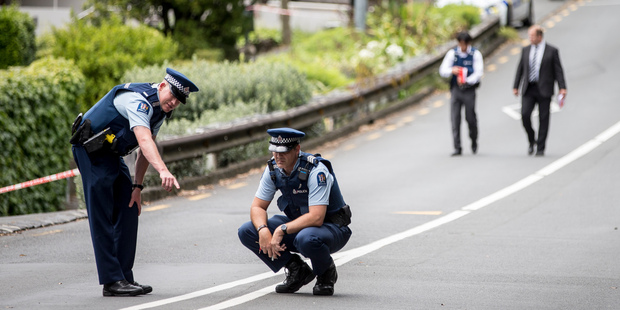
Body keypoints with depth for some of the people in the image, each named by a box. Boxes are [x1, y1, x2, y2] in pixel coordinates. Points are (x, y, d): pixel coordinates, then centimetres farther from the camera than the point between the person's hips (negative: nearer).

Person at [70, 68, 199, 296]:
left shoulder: (159, 108, 4)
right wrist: (163, 170, -58)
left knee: (129, 211, 5)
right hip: (91, 150, -10)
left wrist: (137, 187, 4)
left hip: (111, 154, 10)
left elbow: (145, 152, 10)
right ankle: (112, 281, -13)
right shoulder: (139, 101, -28)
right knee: (101, 217, -11)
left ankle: (125, 277, 8)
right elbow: (144, 141, -44)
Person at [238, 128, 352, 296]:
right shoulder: (273, 168, -7)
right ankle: (297, 271, 1)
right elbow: (257, 206, -3)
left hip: (331, 227, -7)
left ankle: (327, 272, -7)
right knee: (247, 232, -11)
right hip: (299, 224, 7)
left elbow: (316, 217, -34)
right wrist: (263, 230, -24)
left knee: (306, 239, -42)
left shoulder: (316, 171, -27)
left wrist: (282, 230, -34)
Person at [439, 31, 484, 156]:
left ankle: (474, 142, 27)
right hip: (455, 89, 2)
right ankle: (457, 148, -3)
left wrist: (466, 81, -26)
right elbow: (442, 71, 2)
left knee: (470, 117, -1)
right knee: (455, 118, -5)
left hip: (469, 90, -2)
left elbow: (478, 73, -9)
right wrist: (452, 70, -21)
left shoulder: (475, 54, -2)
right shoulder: (452, 53, 4)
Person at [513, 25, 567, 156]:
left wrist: (562, 88, -11)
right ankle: (532, 141, 10)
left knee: (543, 119, 0)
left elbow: (558, 70, -3)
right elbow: (520, 69, 14)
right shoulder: (526, 50, 11)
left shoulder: (552, 51, 0)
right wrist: (516, 86, 10)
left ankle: (540, 148, 6)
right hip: (528, 89, 3)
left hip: (544, 90, -3)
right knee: (525, 115, -11)